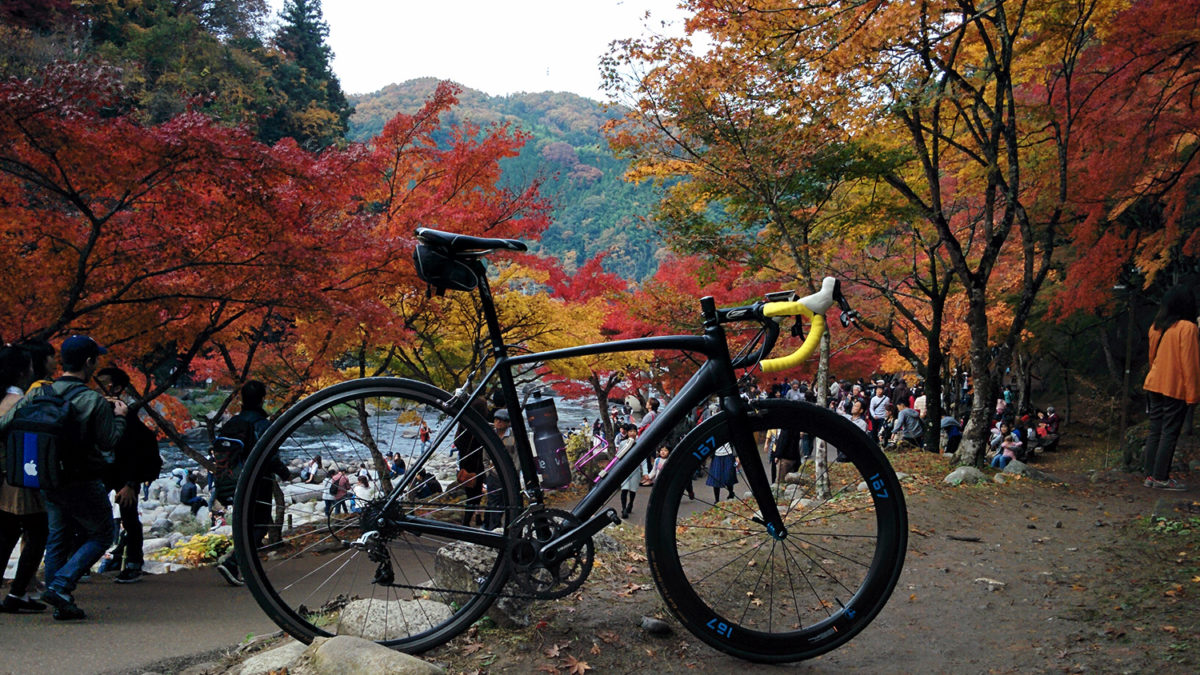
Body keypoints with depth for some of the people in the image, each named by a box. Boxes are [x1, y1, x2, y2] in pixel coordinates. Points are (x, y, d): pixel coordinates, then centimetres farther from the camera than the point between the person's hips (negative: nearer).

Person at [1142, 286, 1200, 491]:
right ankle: (1161, 477, 0)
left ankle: (1151, 474, 12)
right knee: (1170, 433, -2)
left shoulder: (1156, 327, 8)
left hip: (1154, 385, 7)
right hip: (1175, 389, -7)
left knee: (1155, 431, 10)